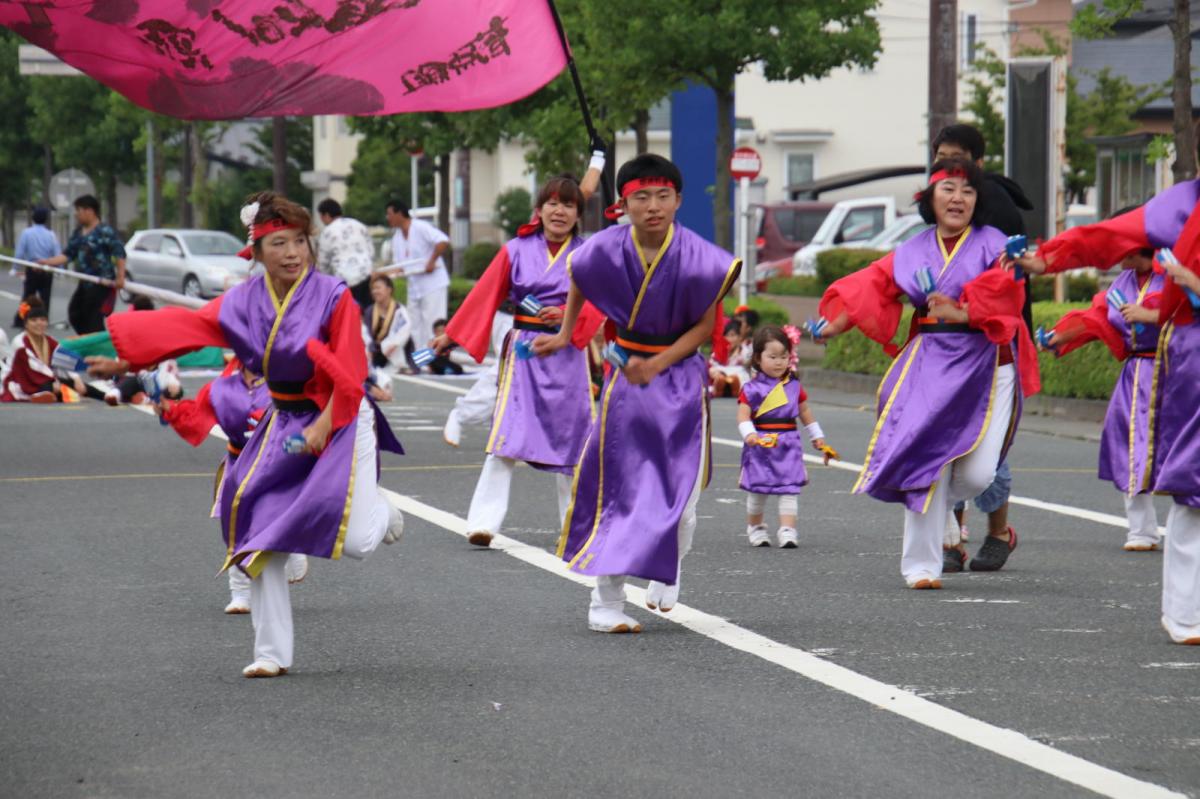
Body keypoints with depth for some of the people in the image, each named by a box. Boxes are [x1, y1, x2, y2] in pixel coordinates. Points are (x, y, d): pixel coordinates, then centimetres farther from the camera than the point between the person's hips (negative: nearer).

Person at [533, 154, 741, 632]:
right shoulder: (605, 251, -13)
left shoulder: (696, 259, -19)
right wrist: (564, 335, 14)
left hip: (680, 378, -1)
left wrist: (657, 365, -16)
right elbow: (578, 285, 12)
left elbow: (705, 326, -8)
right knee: (615, 489, -1)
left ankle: (667, 573, 29)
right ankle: (606, 602, 8)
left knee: (680, 495, -3)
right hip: (625, 377, 1)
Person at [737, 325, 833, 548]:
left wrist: (817, 438, 22)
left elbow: (805, 413, 19)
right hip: (761, 445, -2)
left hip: (788, 444, 2)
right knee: (758, 488, 7)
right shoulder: (751, 389, -4)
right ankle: (755, 527, 25)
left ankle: (787, 530, -7)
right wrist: (749, 434, -30)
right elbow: (743, 415, -12)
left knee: (790, 488, -6)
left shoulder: (794, 387, 9)